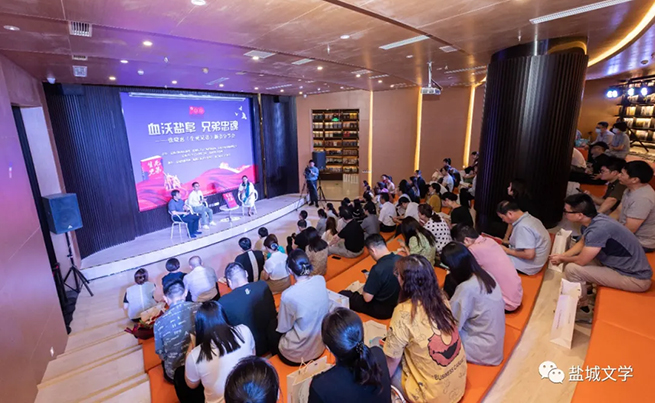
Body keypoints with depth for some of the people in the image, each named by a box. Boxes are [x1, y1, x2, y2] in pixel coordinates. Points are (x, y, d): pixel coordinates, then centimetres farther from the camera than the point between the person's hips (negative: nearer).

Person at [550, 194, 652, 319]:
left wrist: (562, 259, -4)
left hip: (635, 278, -9)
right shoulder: (594, 220, -4)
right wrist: (562, 256, 0)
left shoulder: (598, 229, -32)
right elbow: (582, 243, 13)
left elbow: (581, 261, -23)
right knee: (571, 259, 8)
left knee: (572, 269, -19)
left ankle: (584, 308, 4)